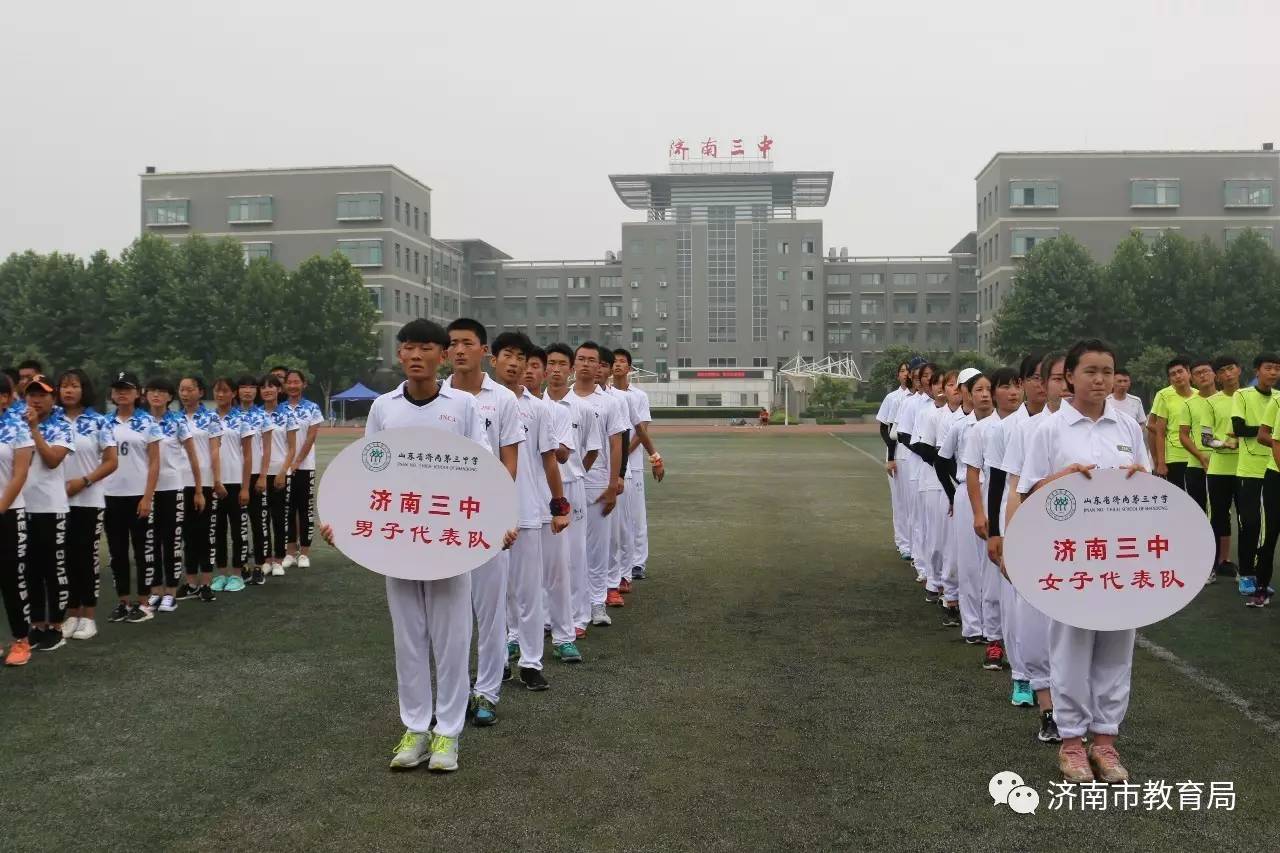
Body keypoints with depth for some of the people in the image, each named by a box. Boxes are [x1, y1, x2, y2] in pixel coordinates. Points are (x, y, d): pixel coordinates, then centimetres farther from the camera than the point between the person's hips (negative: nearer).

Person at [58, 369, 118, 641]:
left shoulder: (99, 422, -3)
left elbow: (111, 461, -5)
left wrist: (83, 481, -15)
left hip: (88, 501, -3)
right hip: (59, 501, 3)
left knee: (87, 558, 2)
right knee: (66, 558, 7)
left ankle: (88, 617, 10)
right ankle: (71, 615, 16)